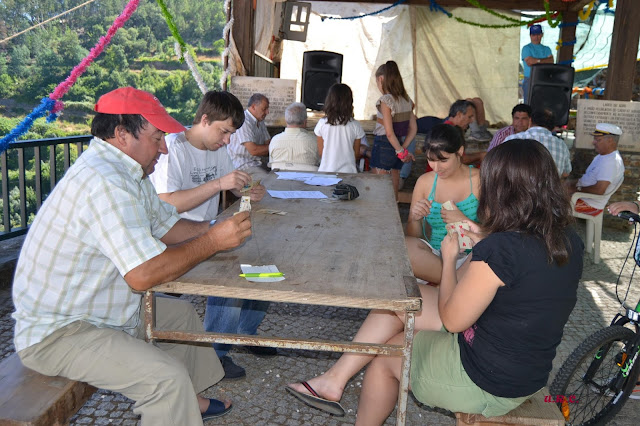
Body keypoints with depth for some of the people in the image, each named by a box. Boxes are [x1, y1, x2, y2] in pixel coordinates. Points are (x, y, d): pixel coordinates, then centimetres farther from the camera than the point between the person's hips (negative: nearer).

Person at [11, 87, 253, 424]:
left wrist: (215, 228, -4)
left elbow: (166, 226, 12)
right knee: (167, 377, -25)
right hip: (55, 333, -11)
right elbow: (144, 274, -34)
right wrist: (212, 242, -24)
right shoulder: (105, 182, -29)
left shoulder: (128, 171, 5)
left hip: (103, 310, 11)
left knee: (182, 314, 22)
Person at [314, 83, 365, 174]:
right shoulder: (355, 126, -5)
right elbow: (357, 153, 6)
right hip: (348, 171, 0)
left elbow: (320, 152, 4)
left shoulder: (322, 123, -5)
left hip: (325, 171, 0)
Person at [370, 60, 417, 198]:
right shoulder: (406, 100, 7)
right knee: (393, 185, 15)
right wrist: (404, 149, 3)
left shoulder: (385, 100, -15)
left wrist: (401, 151, -11)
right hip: (396, 148, 7)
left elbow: (389, 133, -18)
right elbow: (413, 128, 7)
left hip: (383, 146, -7)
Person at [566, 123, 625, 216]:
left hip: (591, 205, -10)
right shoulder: (602, 156, 12)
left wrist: (577, 189, -17)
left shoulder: (611, 162, -22)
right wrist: (573, 183, 3)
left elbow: (599, 190, -29)